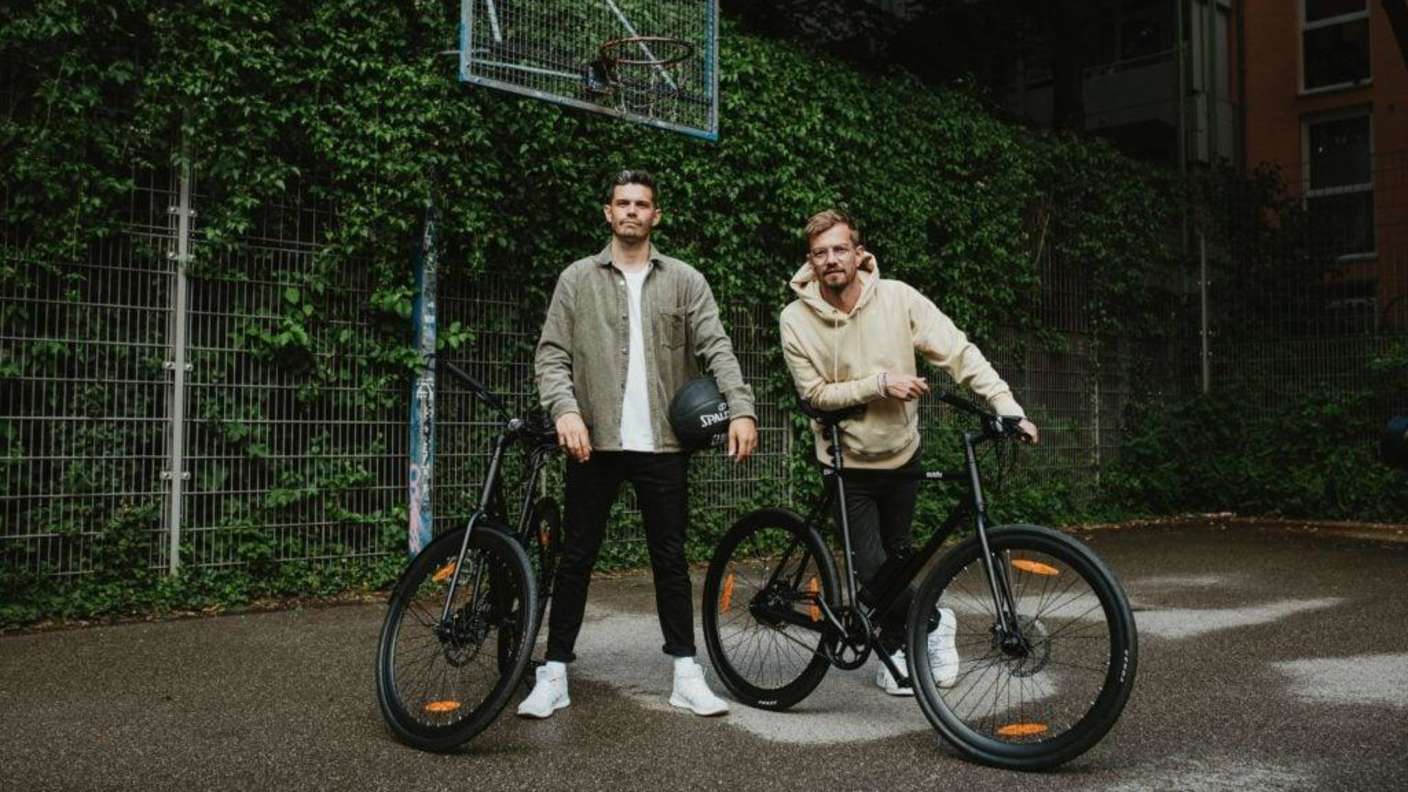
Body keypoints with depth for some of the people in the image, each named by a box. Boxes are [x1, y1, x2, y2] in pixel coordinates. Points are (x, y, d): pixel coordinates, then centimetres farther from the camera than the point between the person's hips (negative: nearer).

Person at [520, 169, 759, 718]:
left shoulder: (684, 281, 7)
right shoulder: (577, 278, 6)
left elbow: (717, 348, -2)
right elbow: (551, 355, 1)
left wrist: (741, 408, -17)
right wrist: (565, 410, -16)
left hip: (662, 445, 1)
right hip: (595, 442, 0)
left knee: (670, 559, 8)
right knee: (577, 558, 6)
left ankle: (686, 673, 16)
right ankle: (554, 673, 15)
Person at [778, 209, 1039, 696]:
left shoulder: (897, 297, -12)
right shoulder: (796, 319, -12)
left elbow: (958, 352, -15)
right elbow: (816, 393, -12)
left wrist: (1008, 407, -24)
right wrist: (880, 383, -24)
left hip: (901, 455, 1)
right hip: (847, 464, -1)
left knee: (896, 557, 15)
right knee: (873, 569, -8)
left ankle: (893, 650, 38)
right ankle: (934, 623, 20)